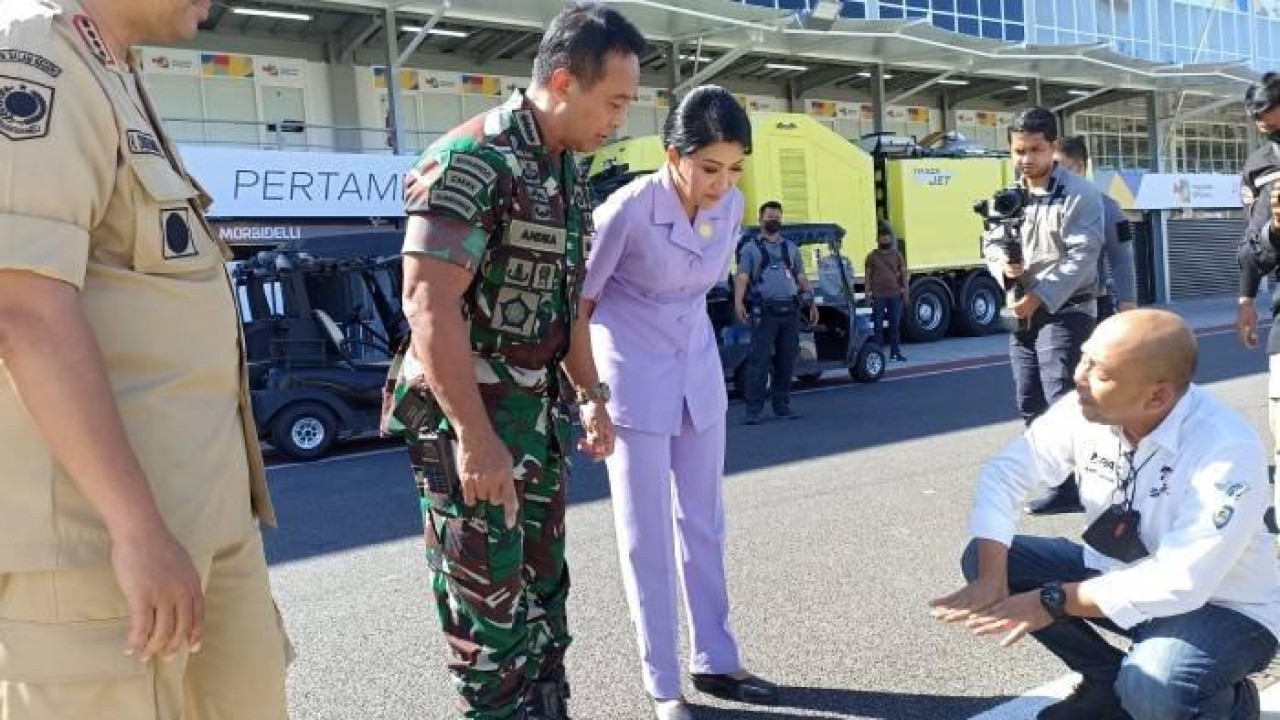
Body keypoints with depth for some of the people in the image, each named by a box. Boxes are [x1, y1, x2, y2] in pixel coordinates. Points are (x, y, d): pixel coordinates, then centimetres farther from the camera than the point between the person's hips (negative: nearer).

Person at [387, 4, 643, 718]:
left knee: (544, 593, 18)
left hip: (539, 413, 9)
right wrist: (475, 437, -25)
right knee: (490, 609, 3)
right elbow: (429, 301, -23)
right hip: (469, 418, -8)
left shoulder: (570, 175, 10)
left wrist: (592, 398, 18)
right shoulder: (473, 159, -17)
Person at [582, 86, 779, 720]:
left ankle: (714, 661, 28)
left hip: (699, 369, 6)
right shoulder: (629, 208, -23)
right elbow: (581, 297, -11)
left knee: (703, 524, 13)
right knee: (647, 536, 2)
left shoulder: (731, 207, -6)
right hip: (635, 378, -5)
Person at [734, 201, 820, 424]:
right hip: (764, 311, -4)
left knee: (786, 361, 7)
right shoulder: (751, 247, 7)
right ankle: (753, 410, -6)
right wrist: (738, 302, -20)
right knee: (759, 360, -8)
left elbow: (801, 277, 20)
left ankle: (782, 406, 16)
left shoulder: (791, 248, 20)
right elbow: (742, 277, -4)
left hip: (790, 311, 5)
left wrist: (811, 302, 10)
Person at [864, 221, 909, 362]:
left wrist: (906, 291, 1)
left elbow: (903, 274, 8)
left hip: (895, 295, 2)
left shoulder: (897, 254, 7)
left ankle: (895, 352, 15)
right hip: (878, 296, -2)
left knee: (895, 325, 7)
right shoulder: (872, 256, 2)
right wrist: (867, 294, -5)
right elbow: (868, 276, 2)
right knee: (878, 325, 1)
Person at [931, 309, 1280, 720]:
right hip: (1118, 575, 5)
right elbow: (1005, 474, -11)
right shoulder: (1084, 411, -16)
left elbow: (1181, 584, -33)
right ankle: (1107, 681, 6)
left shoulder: (1229, 451, -30)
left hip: (1222, 608, -5)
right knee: (983, 558, -10)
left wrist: (1053, 601, -29)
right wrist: (991, 578, -25)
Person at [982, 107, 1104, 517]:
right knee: (1030, 403, 12)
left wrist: (1040, 297, -21)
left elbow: (1081, 256, -15)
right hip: (1022, 312, 7)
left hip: (1065, 310, -7)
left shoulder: (1080, 195, -8)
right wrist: (1003, 264, -9)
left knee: (1061, 400, -13)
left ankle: (1069, 487, -9)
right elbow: (992, 242, 15)